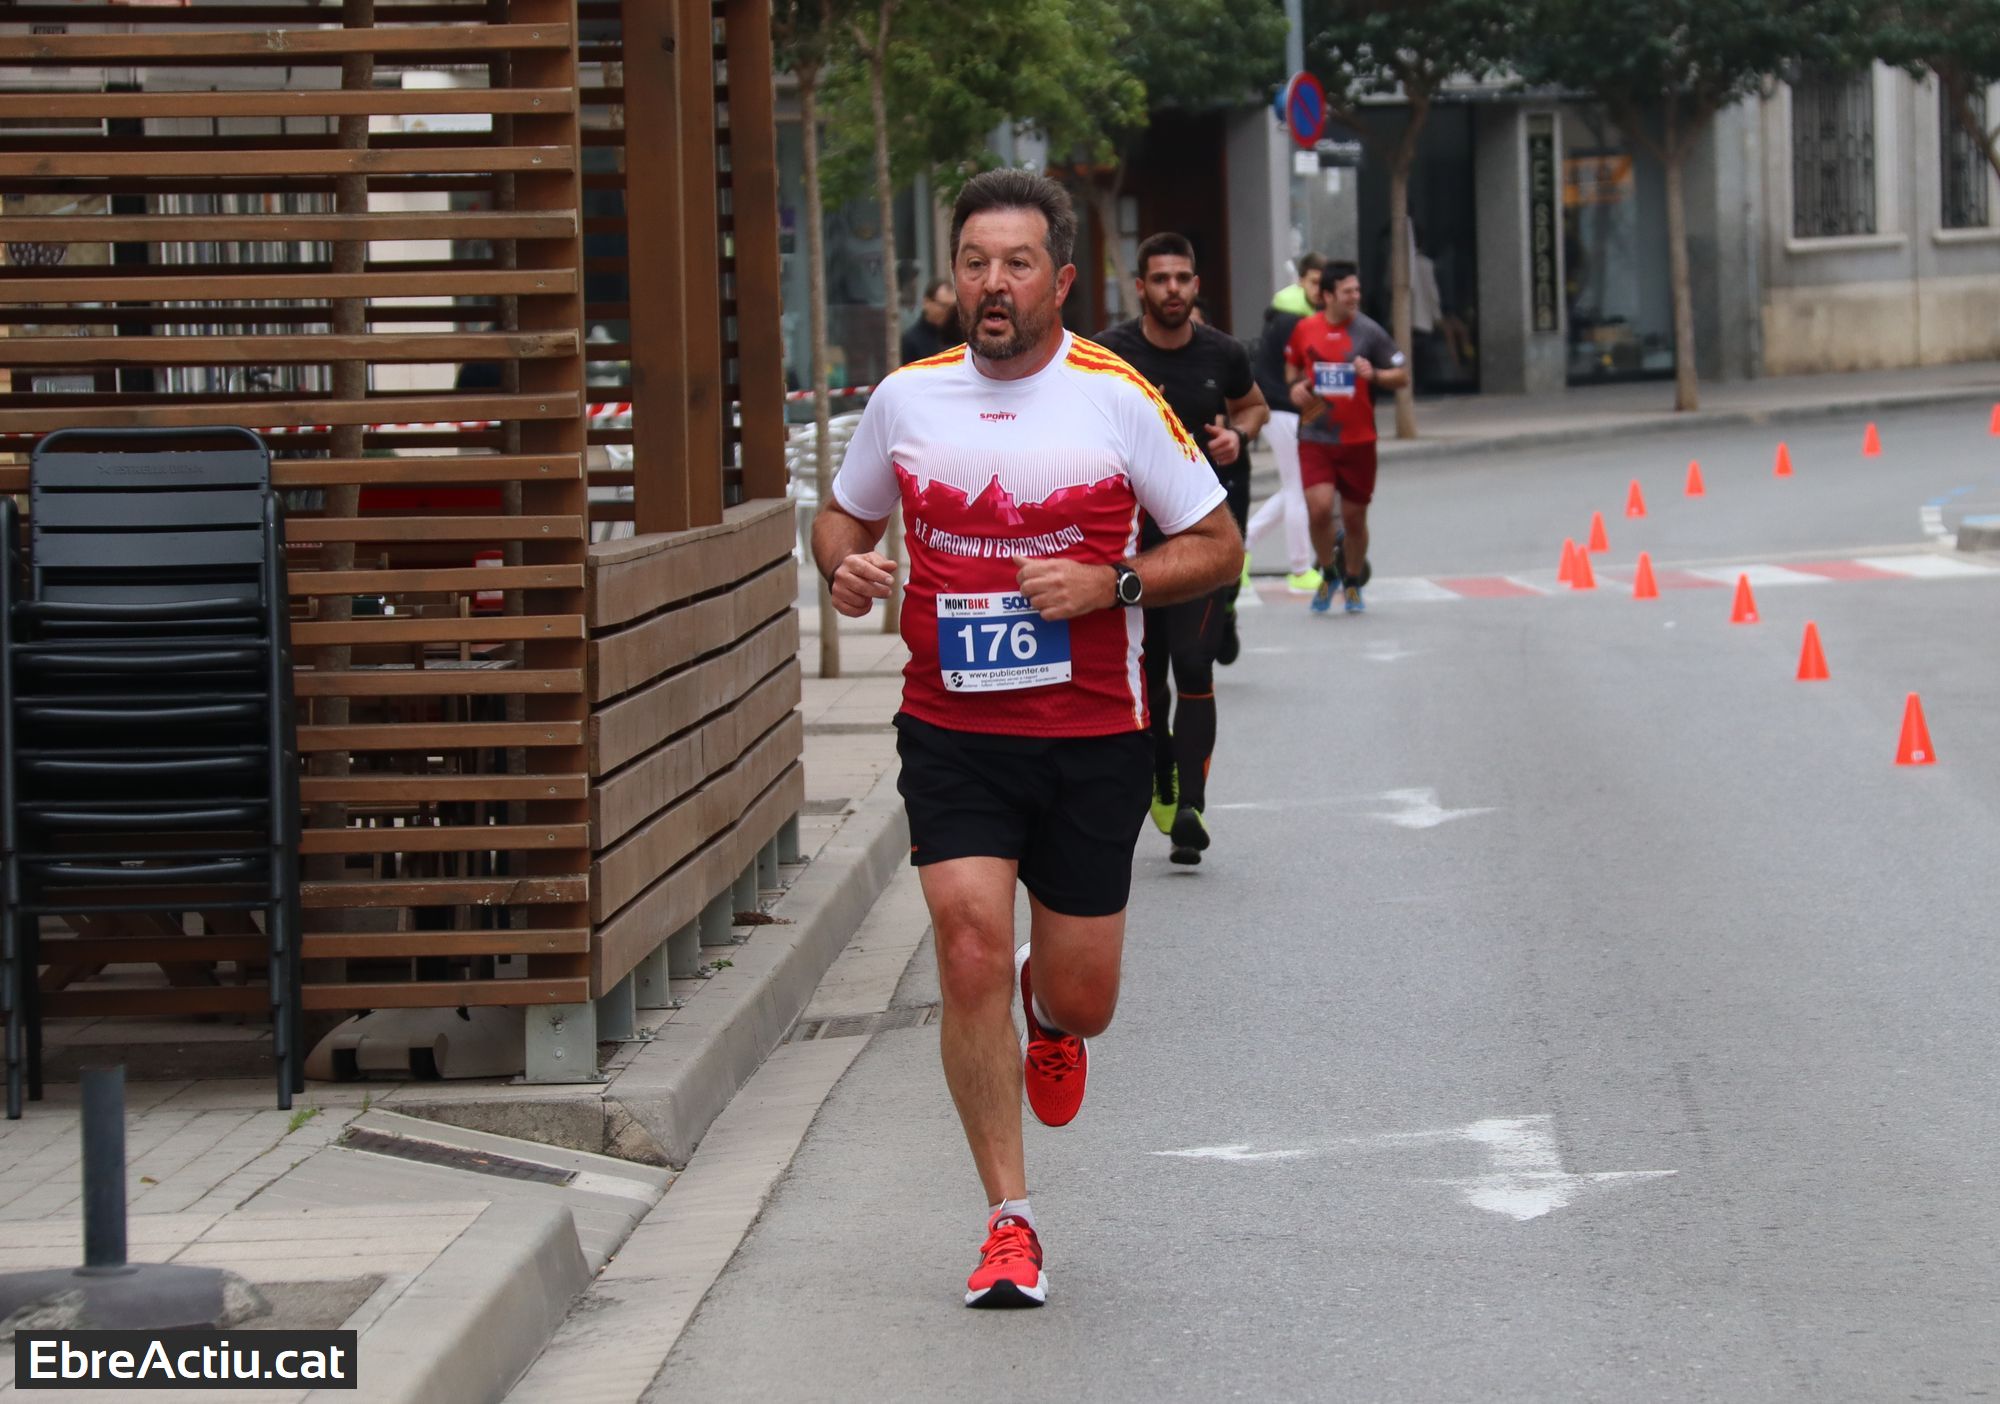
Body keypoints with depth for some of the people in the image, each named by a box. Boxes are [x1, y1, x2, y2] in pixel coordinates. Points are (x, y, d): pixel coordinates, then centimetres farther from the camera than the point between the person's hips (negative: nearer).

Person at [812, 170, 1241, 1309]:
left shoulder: (1118, 398, -5)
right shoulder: (907, 399, 2)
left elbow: (1219, 545, 1)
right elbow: (845, 515, 19)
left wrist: (1111, 584, -15)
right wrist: (845, 565, -4)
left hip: (1092, 737, -1)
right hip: (951, 732, 1)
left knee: (1081, 995, 4)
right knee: (971, 950, -15)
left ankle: (1048, 1015, 45)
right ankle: (1010, 1224, -3)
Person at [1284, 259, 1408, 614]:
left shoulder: (1369, 331, -4)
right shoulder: (1305, 330, 2)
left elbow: (1402, 376, 0)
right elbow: (1292, 366, 22)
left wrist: (1374, 375, -19)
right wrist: (1296, 387, 1)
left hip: (1358, 440, 0)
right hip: (1315, 437, 0)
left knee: (1354, 517, 6)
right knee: (1320, 508, -16)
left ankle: (1352, 584, 29)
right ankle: (1328, 574, 10)